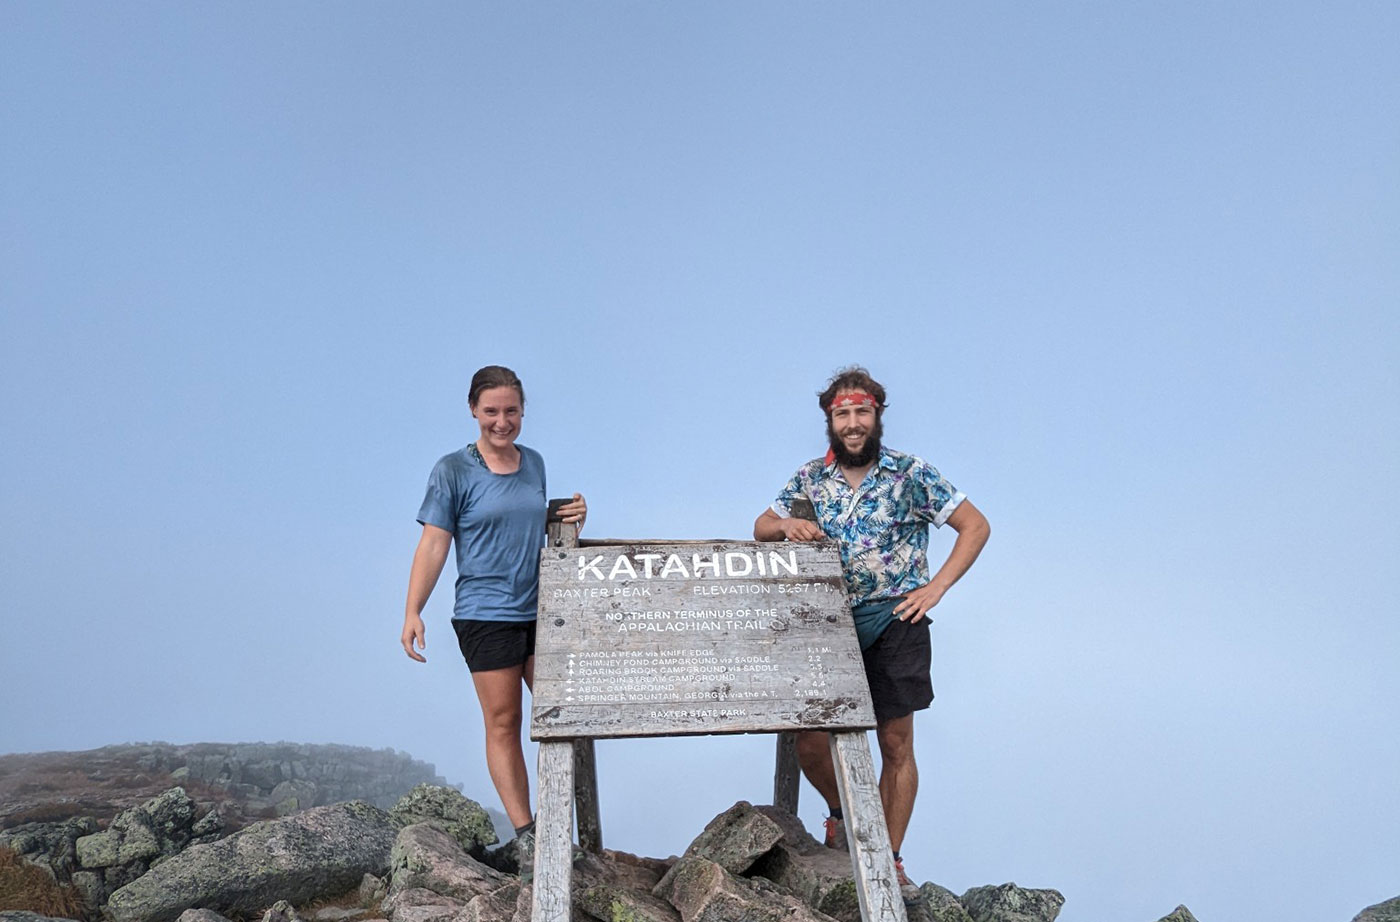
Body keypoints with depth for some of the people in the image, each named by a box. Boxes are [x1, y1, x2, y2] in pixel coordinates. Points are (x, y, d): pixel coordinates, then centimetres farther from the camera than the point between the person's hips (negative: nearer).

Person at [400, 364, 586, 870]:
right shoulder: (453, 471, -5)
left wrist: (571, 521, 1)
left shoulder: (534, 463, 11)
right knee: (503, 724, 0)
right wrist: (412, 612, -16)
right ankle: (524, 835, 10)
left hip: (541, 610, 5)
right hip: (485, 615, -5)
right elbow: (433, 545, -9)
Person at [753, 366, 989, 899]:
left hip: (893, 622, -2)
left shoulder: (911, 474, -2)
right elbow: (760, 529, 13)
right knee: (809, 739, -2)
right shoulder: (810, 478, 7)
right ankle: (841, 816, 28)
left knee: (896, 744, 5)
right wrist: (785, 524, -11)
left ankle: (891, 861, 21)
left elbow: (975, 525, 0)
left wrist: (935, 587, -8)